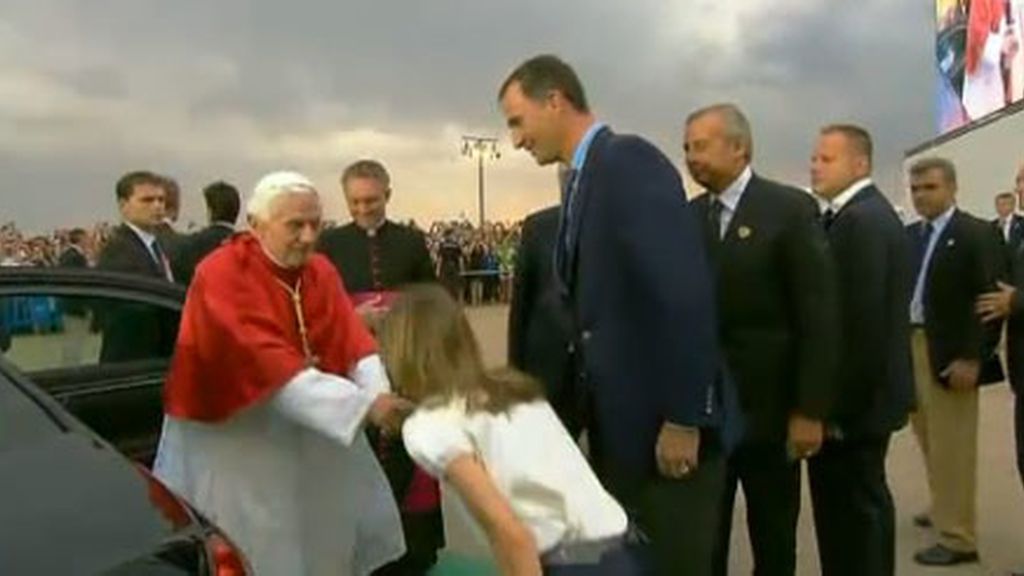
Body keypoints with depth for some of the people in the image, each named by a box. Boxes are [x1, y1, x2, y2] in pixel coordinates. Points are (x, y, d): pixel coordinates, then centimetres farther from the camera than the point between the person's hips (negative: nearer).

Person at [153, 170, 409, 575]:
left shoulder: (321, 271, 1)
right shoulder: (222, 276, -21)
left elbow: (355, 342, -11)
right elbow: (271, 364, -31)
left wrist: (381, 393, -32)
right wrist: (365, 405, -38)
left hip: (306, 431, 6)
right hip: (228, 436, -6)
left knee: (328, 540, 12)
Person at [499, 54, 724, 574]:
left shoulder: (629, 160, -14)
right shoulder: (582, 180, 13)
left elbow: (684, 291, -22)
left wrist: (682, 419, -21)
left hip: (663, 423, -8)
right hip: (616, 421, 8)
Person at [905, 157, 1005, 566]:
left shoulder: (977, 234, -8)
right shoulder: (909, 235, 11)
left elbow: (990, 300, -14)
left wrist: (972, 358, -19)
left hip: (949, 353, -6)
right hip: (909, 347, 7)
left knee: (951, 446, -2)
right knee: (930, 441, 18)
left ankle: (958, 538, 7)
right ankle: (944, 508, 35)